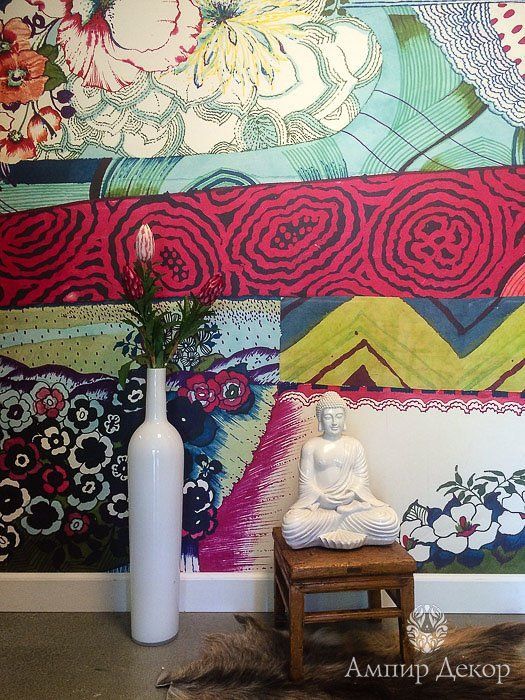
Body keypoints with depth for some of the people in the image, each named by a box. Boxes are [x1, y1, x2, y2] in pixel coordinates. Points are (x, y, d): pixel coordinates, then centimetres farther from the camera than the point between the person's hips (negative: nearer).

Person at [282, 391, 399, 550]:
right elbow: (306, 481, 0)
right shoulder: (311, 446, 5)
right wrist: (322, 498, -16)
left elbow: (361, 479, 8)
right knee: (292, 526, -34)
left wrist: (351, 495, -12)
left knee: (390, 523, -25)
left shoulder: (354, 445, 11)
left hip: (350, 500, 2)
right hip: (318, 502, -2)